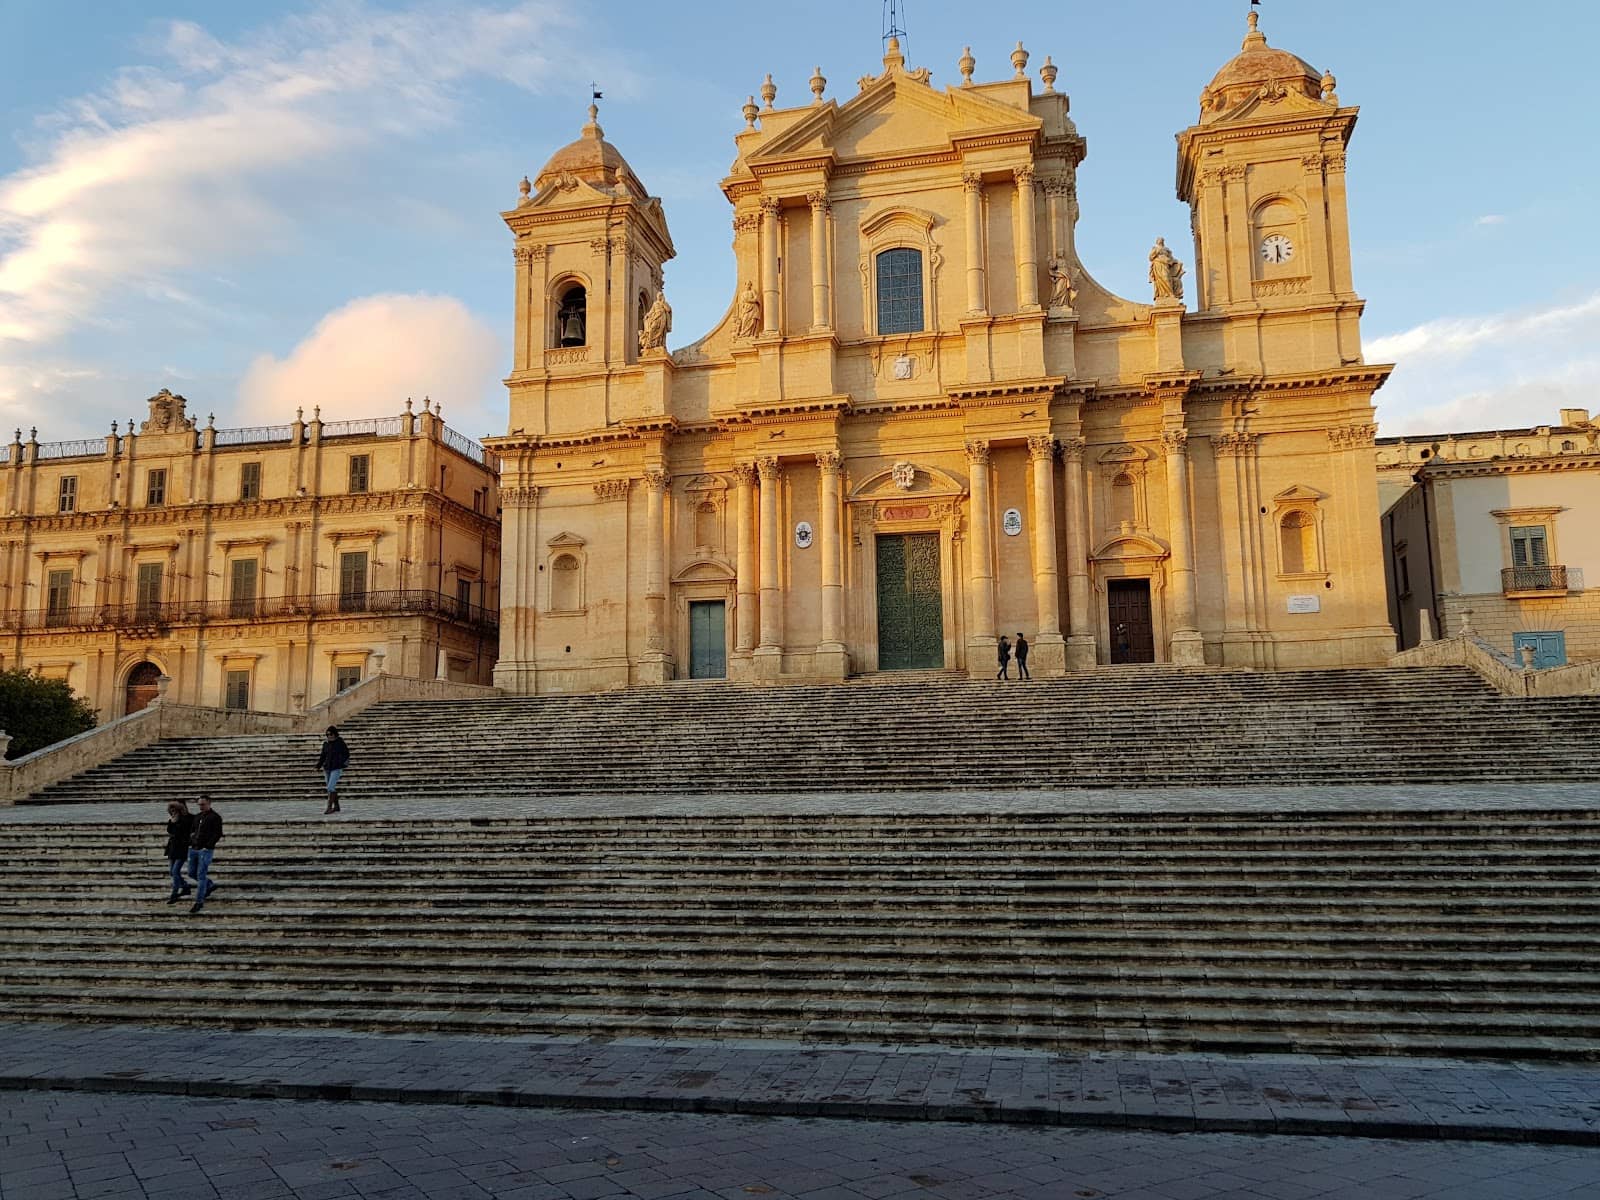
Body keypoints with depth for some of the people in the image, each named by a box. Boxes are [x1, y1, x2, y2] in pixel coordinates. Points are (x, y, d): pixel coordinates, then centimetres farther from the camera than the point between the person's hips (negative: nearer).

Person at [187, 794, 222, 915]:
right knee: (192, 873, 14)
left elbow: (218, 834, -12)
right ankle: (210, 886, 35)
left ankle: (199, 902, -1)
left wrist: (207, 846, -19)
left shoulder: (215, 817, -7)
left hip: (205, 850, -7)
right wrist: (190, 842, 8)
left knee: (201, 875, -7)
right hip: (193, 849, 7)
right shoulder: (198, 817, 14)